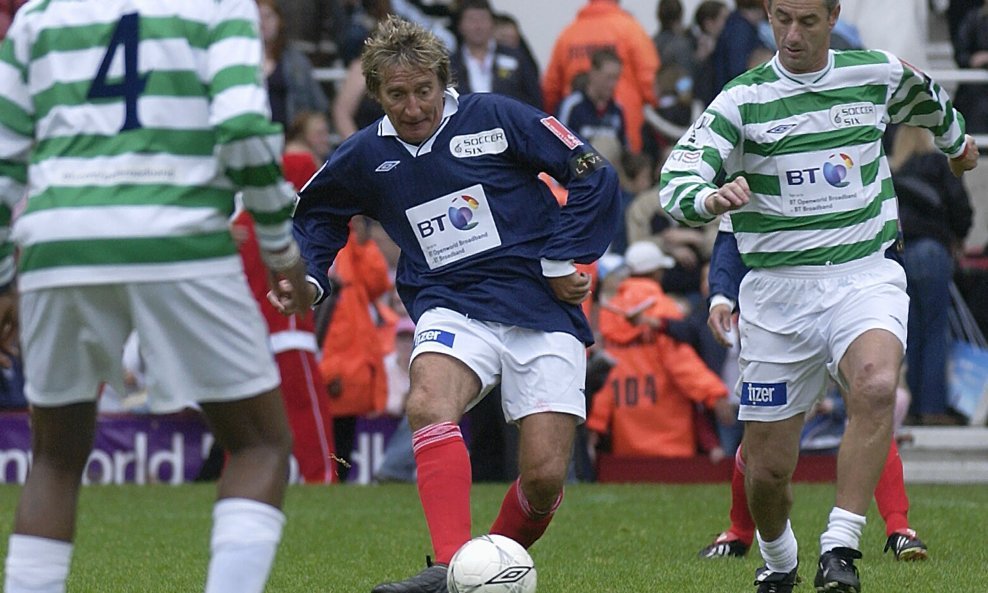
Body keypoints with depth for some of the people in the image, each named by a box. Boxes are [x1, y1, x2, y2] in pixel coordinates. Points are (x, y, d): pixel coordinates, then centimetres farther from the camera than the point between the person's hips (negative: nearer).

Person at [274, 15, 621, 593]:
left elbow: (595, 176, -1)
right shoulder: (366, 156, 7)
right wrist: (309, 278, 12)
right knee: (429, 402, -34)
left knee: (545, 479, -11)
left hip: (542, 311, -1)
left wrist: (561, 262, -3)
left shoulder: (494, 118, -3)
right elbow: (317, 212, 29)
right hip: (452, 307, 2)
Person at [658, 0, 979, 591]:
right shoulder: (743, 100, -4)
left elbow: (930, 101, 29)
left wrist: (956, 140, 48)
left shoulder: (880, 75, 4)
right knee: (767, 469, 1)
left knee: (876, 386, -33)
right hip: (778, 292, 0)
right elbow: (676, 181, -14)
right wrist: (710, 198, -36)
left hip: (865, 276, 0)